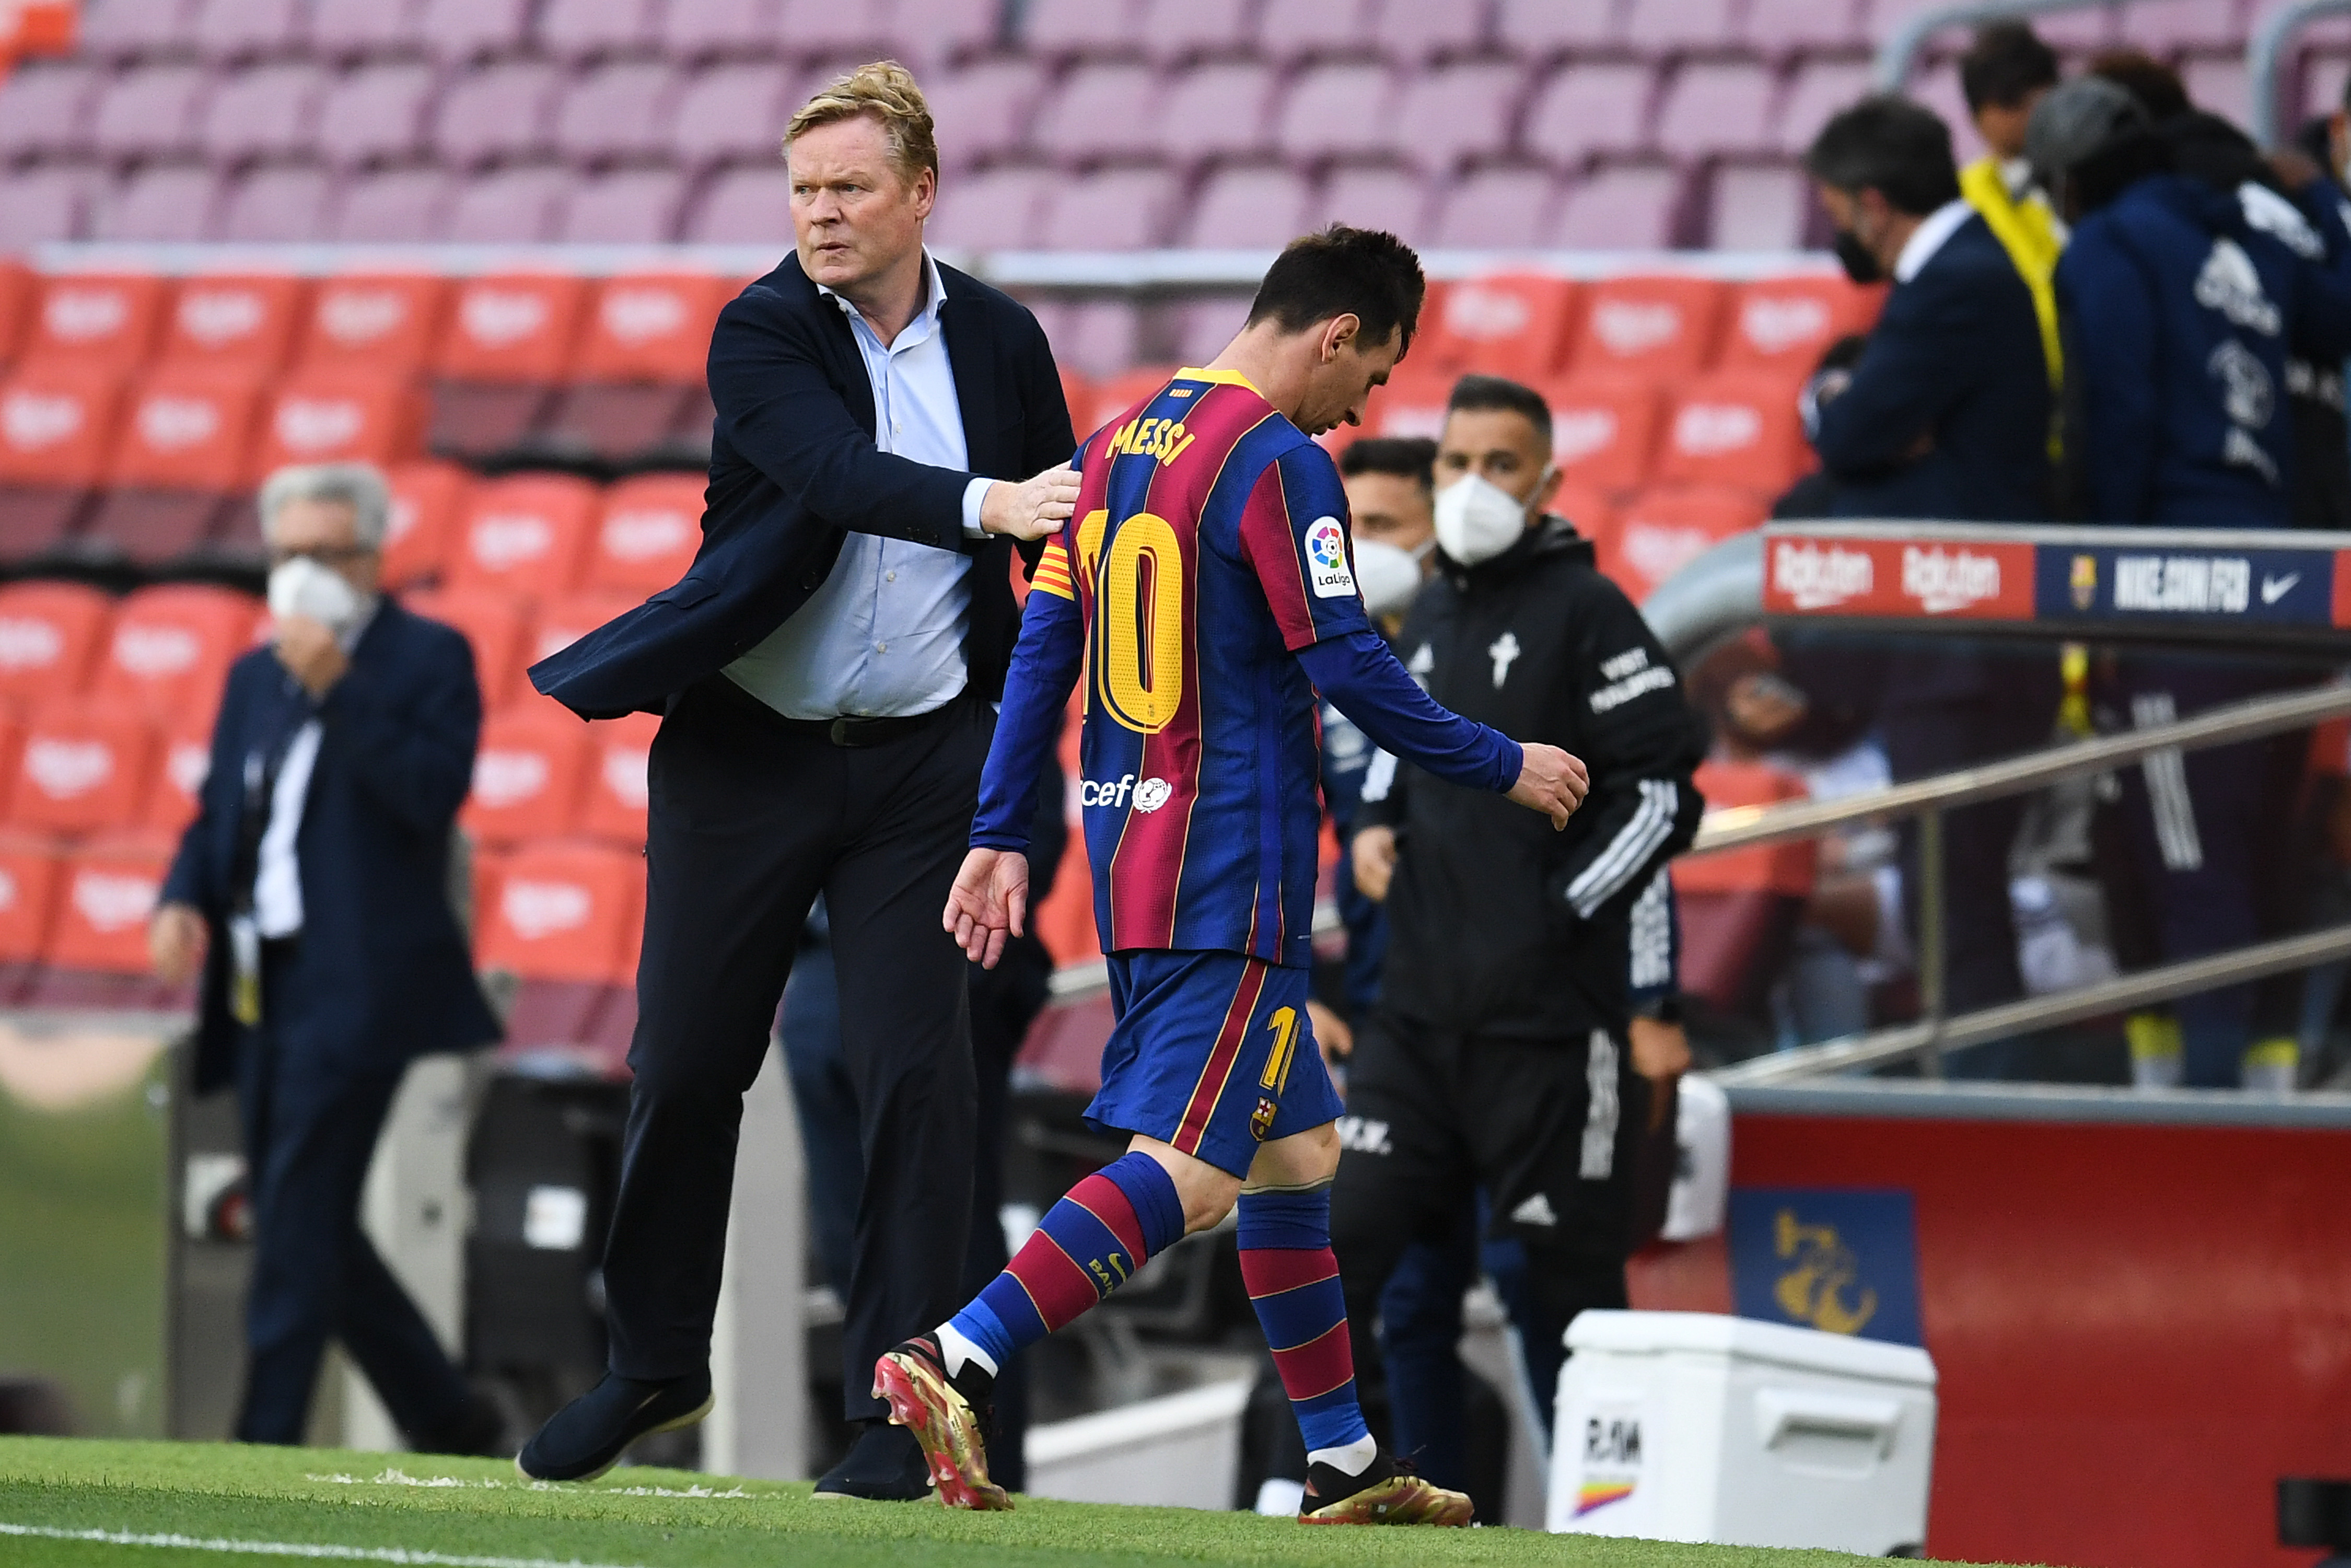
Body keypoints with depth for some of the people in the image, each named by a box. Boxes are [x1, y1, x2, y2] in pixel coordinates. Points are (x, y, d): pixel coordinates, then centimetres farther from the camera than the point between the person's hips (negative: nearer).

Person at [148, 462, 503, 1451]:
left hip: (355, 987, -8)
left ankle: (266, 1442, -14)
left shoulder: (429, 658, -1)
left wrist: (338, 690, -20)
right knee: (303, 1228, 9)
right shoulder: (255, 676, 19)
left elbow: (434, 795, -14)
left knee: (299, 1224, -13)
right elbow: (217, 813, 21)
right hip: (262, 991, 8)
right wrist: (183, 900, 1)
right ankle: (448, 1422, 21)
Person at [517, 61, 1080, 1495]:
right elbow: (836, 474, -26)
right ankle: (657, 1367, 22)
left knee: (916, 1074, -6)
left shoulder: (1002, 342, 3)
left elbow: (1068, 533, 15)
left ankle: (902, 1407, -1)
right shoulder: (762, 335, -7)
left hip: (923, 763, 1)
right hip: (747, 749, -1)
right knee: (686, 1066, 5)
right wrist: (983, 505, -42)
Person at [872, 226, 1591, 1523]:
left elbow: (1043, 646, 13)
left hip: (1129, 854, 10)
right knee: (1187, 1171, -13)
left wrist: (1001, 834, 15)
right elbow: (1347, 669, -15)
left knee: (1295, 1148, 17)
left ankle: (1343, 1463, 21)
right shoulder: (1279, 464, -13)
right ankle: (955, 1364, -27)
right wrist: (1505, 769, -3)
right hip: (1232, 871, -10)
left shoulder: (1120, 442, 13)